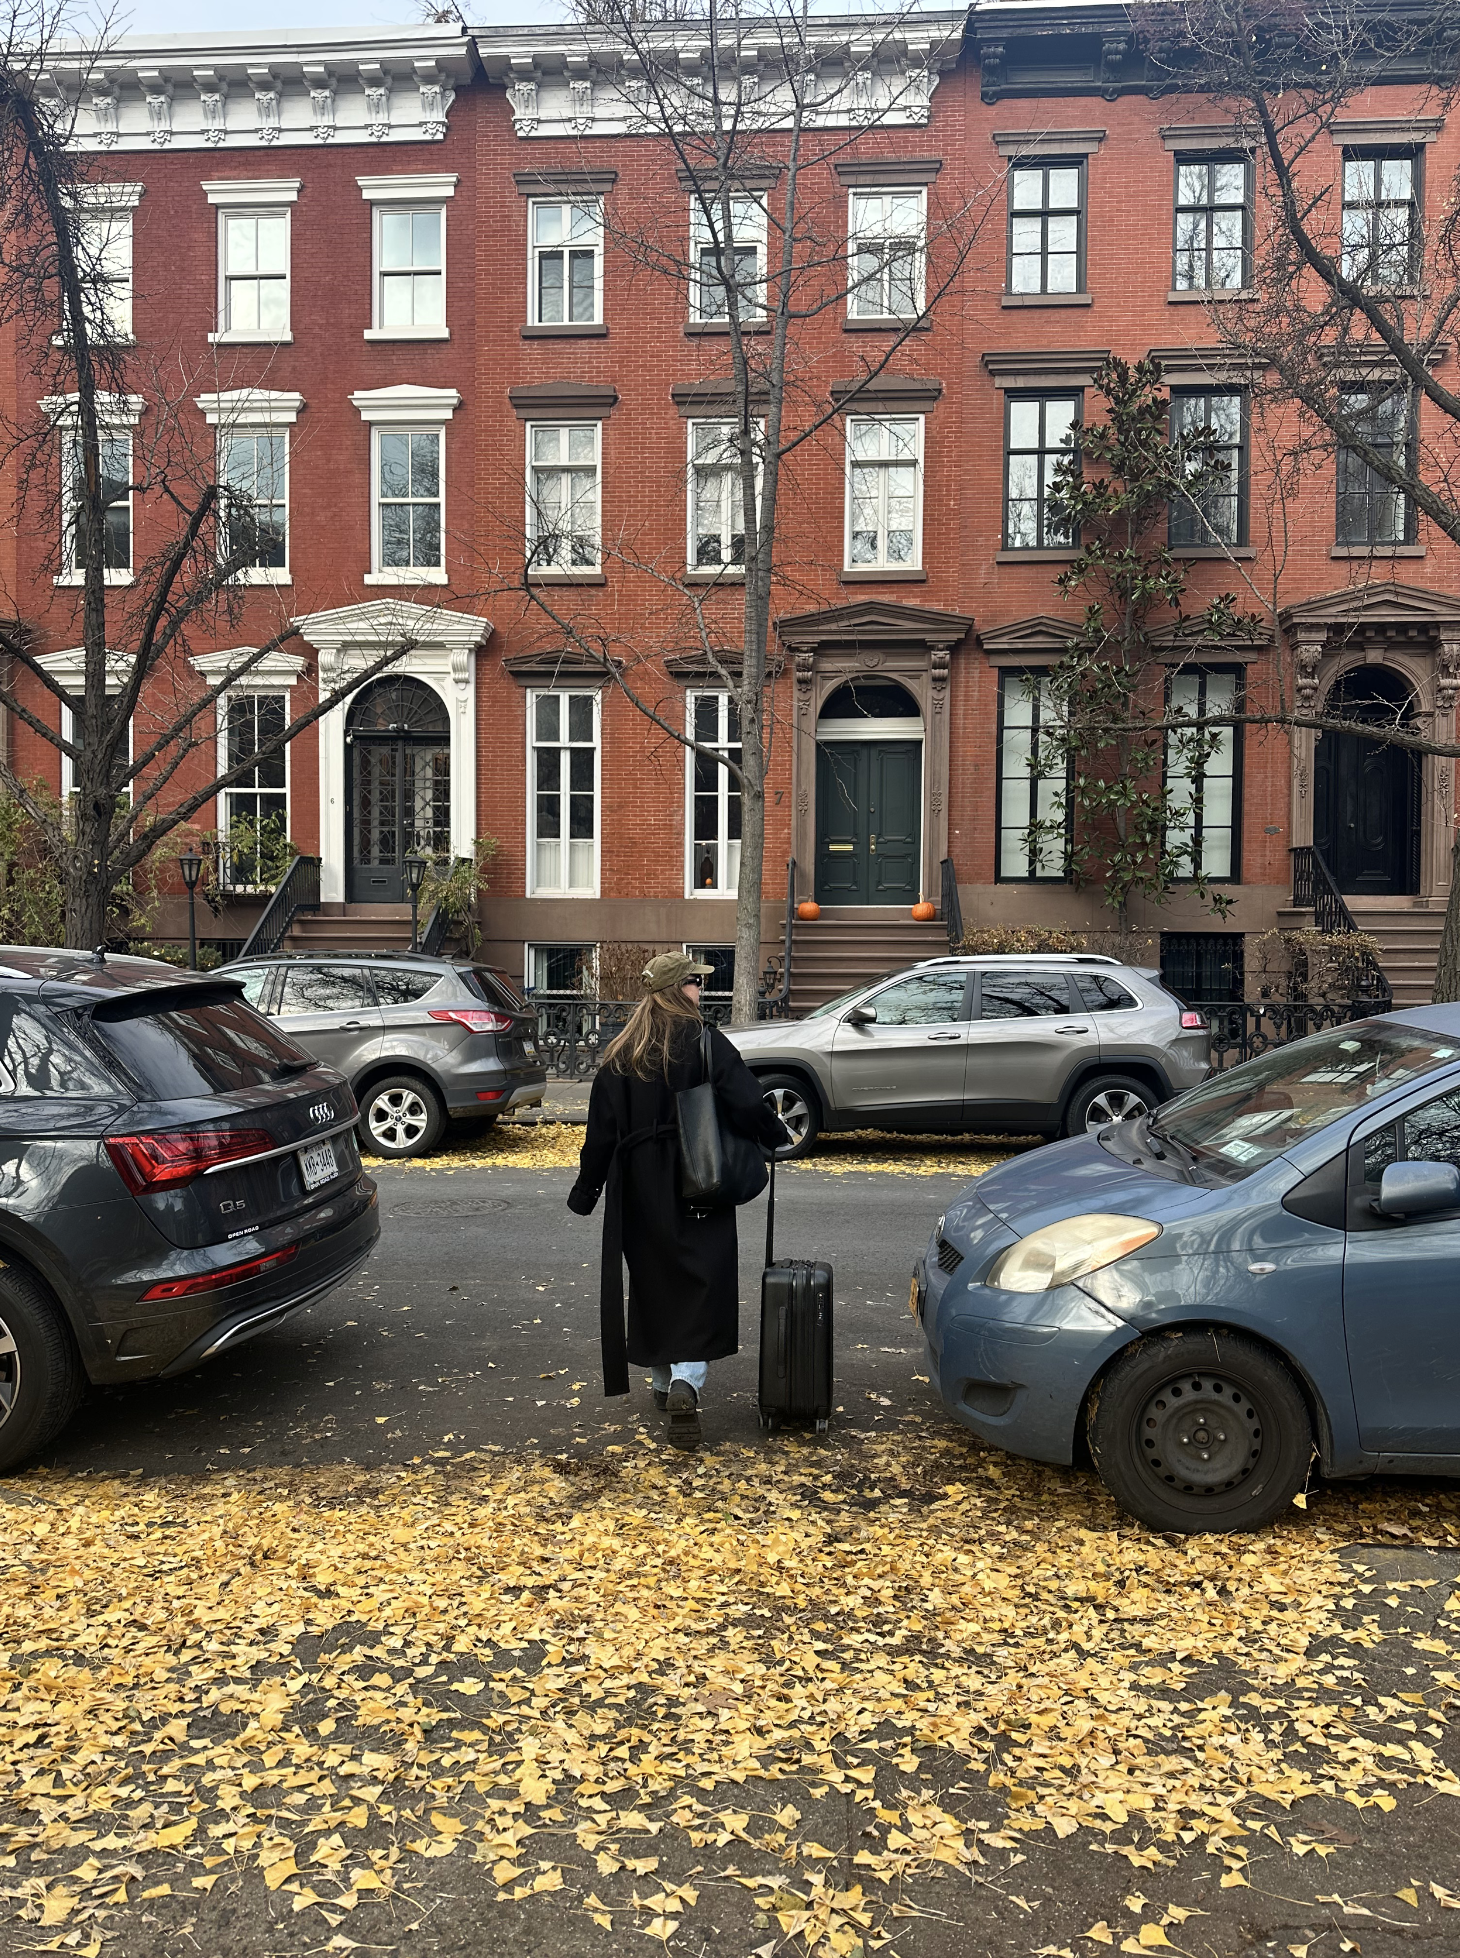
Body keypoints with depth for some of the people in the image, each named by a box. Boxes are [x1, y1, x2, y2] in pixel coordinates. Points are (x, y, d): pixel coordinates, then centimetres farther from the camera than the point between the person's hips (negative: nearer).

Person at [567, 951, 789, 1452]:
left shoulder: (621, 1055, 4)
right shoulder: (703, 1041, -8)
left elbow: (601, 1129, 4)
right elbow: (745, 1101, -16)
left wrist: (586, 1190, 11)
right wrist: (776, 1140, 1)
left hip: (639, 1191, 4)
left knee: (653, 1283, 17)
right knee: (702, 1283, -1)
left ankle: (665, 1382, 28)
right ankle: (687, 1380, -19)